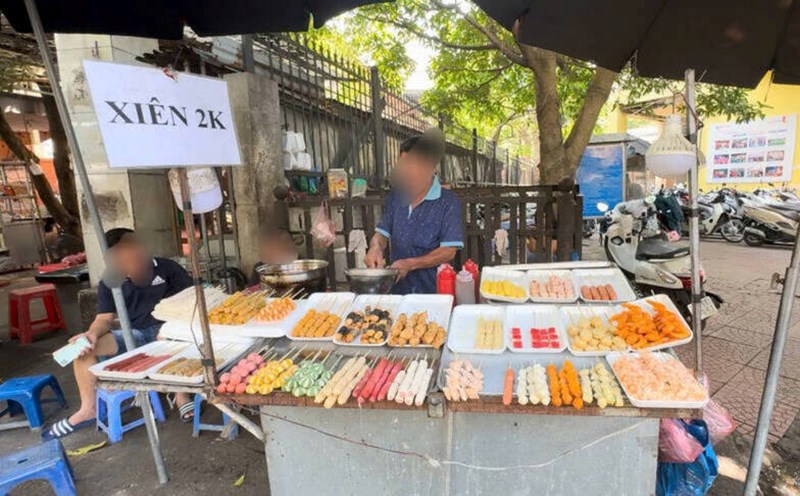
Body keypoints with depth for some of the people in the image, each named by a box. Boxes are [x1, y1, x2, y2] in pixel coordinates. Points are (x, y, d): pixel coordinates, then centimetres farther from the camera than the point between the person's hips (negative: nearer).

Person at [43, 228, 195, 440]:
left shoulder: (166, 268, -6)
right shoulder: (109, 283, 4)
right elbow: (105, 318, 4)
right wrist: (93, 333, -18)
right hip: (133, 336, 5)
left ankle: (181, 395, -24)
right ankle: (88, 409, 1)